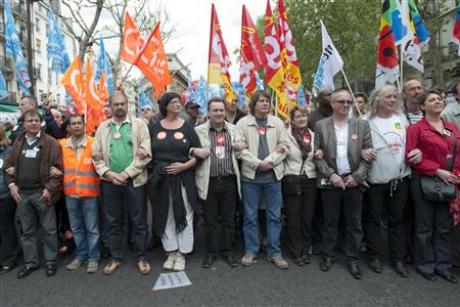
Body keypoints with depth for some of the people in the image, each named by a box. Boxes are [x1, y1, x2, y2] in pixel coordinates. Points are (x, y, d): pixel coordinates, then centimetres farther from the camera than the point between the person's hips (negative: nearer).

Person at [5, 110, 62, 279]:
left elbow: (58, 167, -9)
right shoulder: (17, 142, 10)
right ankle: (30, 261, 28)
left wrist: (50, 188, -15)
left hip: (42, 192, -4)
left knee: (49, 229, 5)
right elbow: (9, 165, 15)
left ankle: (50, 261, 19)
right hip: (22, 193, 5)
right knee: (27, 230, 14)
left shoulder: (51, 142, -5)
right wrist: (11, 184, 2)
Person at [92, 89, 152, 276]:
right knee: (113, 222, 12)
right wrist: (108, 173, -10)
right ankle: (115, 258, 27)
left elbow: (145, 155, -8)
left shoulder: (139, 124, -1)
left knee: (138, 222, 5)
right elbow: (96, 156, 7)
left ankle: (141, 258, 19)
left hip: (133, 181, -3)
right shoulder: (103, 127, 9)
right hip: (110, 182, 3)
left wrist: (125, 174, -14)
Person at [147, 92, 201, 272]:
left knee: (184, 216, 2)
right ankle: (171, 252, 23)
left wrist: (184, 166, -14)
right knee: (165, 216, 9)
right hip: (160, 179, 2)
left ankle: (181, 254, 17)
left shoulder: (187, 127, 2)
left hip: (183, 178, -1)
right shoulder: (154, 127, 6)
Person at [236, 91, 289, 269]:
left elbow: (283, 147, 3)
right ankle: (250, 251, 20)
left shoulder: (278, 123, 10)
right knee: (250, 216, 6)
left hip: (273, 175, 2)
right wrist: (258, 164, -15)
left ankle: (274, 252, 19)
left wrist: (269, 162, -11)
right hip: (250, 175, -2)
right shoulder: (243, 123, 2)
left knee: (274, 215, 7)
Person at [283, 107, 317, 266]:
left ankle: (306, 250, 25)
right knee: (293, 218, 4)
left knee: (308, 217, 10)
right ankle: (296, 252, 18)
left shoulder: (314, 135, 9)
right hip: (292, 180, -3)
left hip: (310, 180, 3)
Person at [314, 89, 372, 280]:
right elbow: (317, 155, -2)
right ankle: (328, 255, 25)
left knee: (354, 222, 9)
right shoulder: (321, 125, 1)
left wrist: (357, 176, -9)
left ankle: (353, 259, 23)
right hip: (330, 180, -1)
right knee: (329, 221, 10)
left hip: (354, 181, 1)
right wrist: (330, 174, -11)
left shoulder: (362, 124, 3)